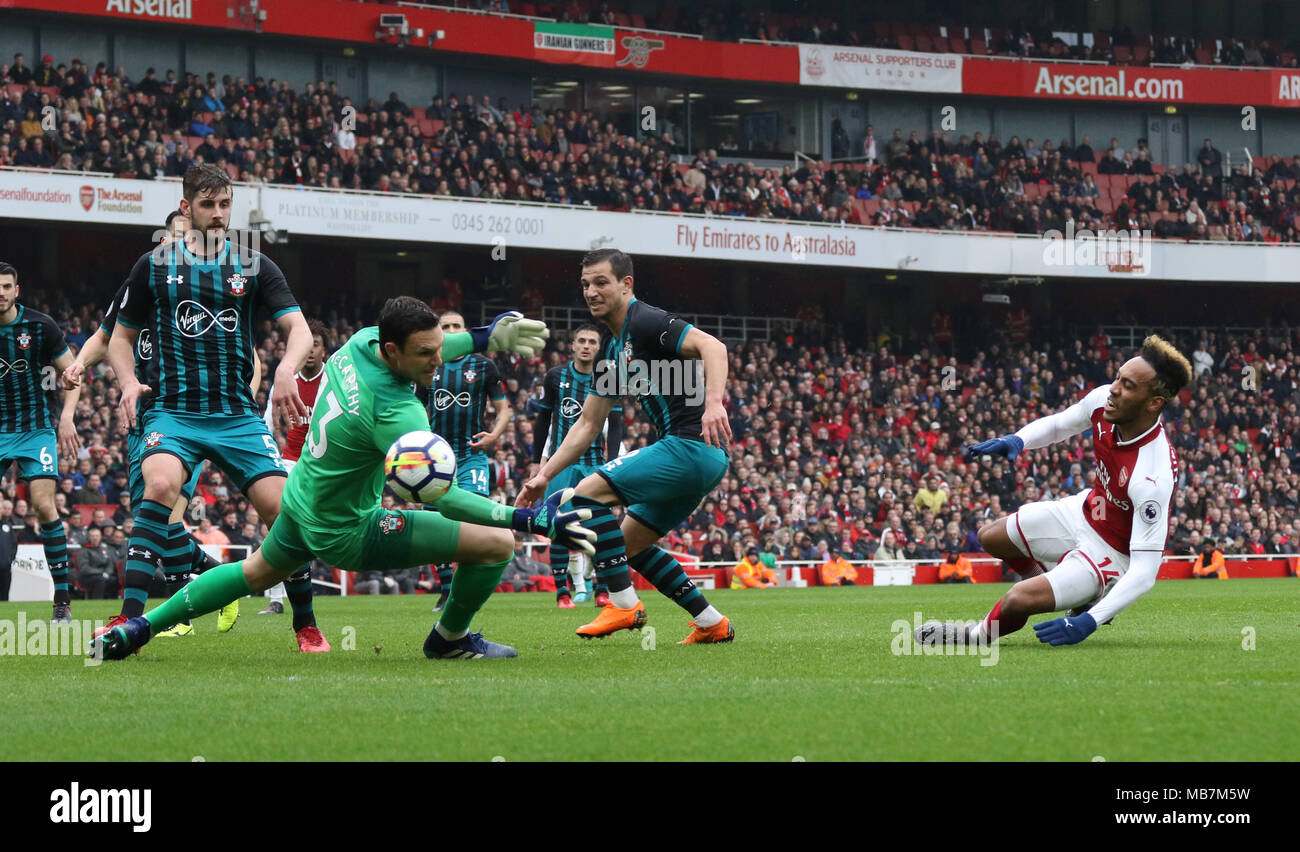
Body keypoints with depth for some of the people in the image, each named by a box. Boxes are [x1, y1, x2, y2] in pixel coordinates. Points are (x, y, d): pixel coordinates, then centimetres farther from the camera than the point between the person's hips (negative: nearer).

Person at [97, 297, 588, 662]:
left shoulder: (362, 341, -12)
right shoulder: (394, 413, -35)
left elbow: (423, 349, 14)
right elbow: (443, 498, -33)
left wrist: (484, 339, 8)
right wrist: (532, 519, -36)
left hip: (302, 498, 9)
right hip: (345, 533, -9)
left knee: (257, 573, 36)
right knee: (497, 543, -10)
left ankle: (138, 629, 38)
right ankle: (450, 639, 16)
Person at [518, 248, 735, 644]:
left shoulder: (646, 322, -10)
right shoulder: (610, 349, 19)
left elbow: (712, 346, -26)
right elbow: (587, 424, 24)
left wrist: (714, 402, -41)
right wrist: (544, 476, 19)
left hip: (692, 445, -10)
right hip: (693, 454, 10)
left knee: (590, 493, -12)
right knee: (629, 543, 16)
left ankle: (624, 605, -10)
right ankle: (712, 623, 16)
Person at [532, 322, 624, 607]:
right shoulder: (556, 376, 2)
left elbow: (615, 426, 0)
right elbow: (542, 420, 9)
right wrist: (537, 461, 8)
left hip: (594, 463, 0)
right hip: (561, 463, 0)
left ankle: (602, 591, 2)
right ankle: (563, 592, -2)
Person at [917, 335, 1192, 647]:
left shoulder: (1153, 477, -39)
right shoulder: (1102, 399, -18)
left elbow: (1145, 572, -36)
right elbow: (1058, 424, 7)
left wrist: (1090, 622, -44)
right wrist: (1017, 440, -14)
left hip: (1112, 553, -8)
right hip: (1085, 512, 8)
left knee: (1018, 601, -23)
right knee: (990, 537, 21)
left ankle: (979, 636, 12)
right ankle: (1080, 599, 30)